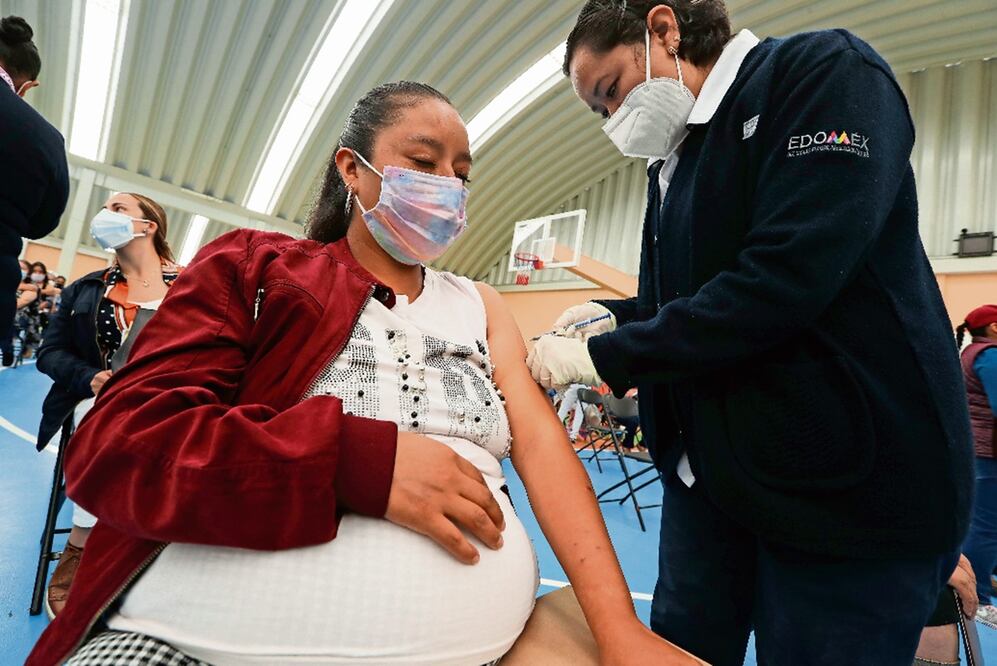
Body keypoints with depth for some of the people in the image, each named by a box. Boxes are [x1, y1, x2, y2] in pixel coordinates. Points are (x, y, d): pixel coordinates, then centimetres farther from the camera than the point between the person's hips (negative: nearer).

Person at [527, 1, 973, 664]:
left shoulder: (826, 71, -10)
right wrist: (614, 315, 1)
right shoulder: (672, 164, 13)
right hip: (708, 472, 8)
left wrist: (602, 355, -17)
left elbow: (784, 280, -24)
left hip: (845, 479, -7)